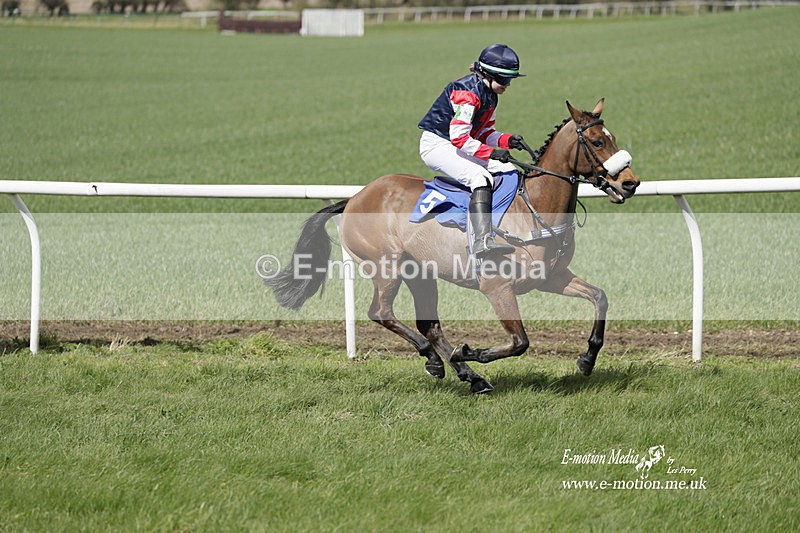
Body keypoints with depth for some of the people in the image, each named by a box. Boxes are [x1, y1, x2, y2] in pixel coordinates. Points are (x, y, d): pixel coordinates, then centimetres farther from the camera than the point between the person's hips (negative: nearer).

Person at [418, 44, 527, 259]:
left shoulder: (489, 95, 9)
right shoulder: (468, 93, -22)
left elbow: (485, 133, 14)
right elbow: (459, 137, -26)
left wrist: (508, 140, -5)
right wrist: (491, 153, -24)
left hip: (458, 147, 10)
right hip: (437, 145, -10)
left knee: (508, 171, 1)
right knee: (480, 176, -32)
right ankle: (483, 241, -45)